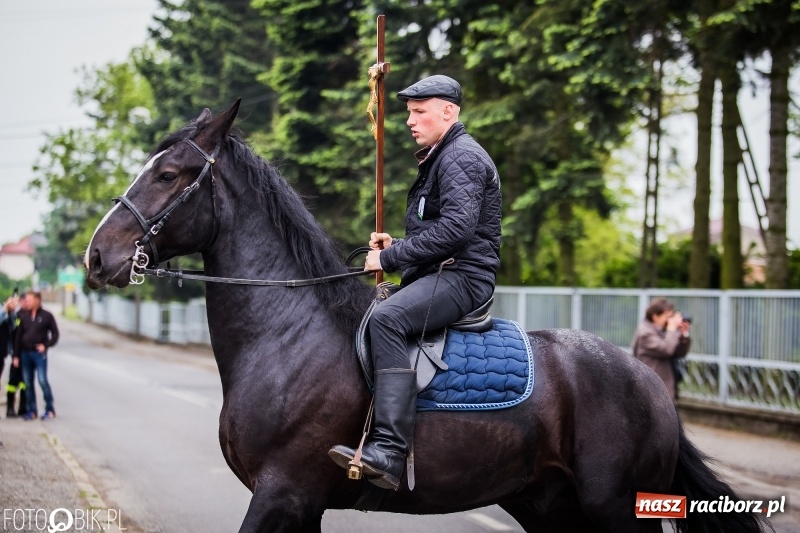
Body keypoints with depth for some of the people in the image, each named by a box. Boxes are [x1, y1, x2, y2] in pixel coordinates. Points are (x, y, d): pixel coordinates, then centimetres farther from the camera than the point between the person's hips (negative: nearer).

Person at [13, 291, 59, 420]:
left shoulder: (47, 316, 0)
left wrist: (46, 345, -11)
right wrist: (16, 355, 5)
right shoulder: (24, 316, 9)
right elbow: (18, 337, 9)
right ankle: (32, 410, 12)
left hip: (39, 353, -4)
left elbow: (55, 333, 2)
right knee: (28, 383, 5)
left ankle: (50, 410, -2)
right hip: (25, 353, 4)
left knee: (42, 381, -10)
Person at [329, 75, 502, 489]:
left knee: (385, 318, -35)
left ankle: (389, 451, -44)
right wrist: (395, 247, 9)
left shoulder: (461, 157, -10)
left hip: (463, 276, -11)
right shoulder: (437, 159, 23)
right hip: (437, 275, 11)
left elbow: (456, 227, -24)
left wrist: (391, 257, -20)